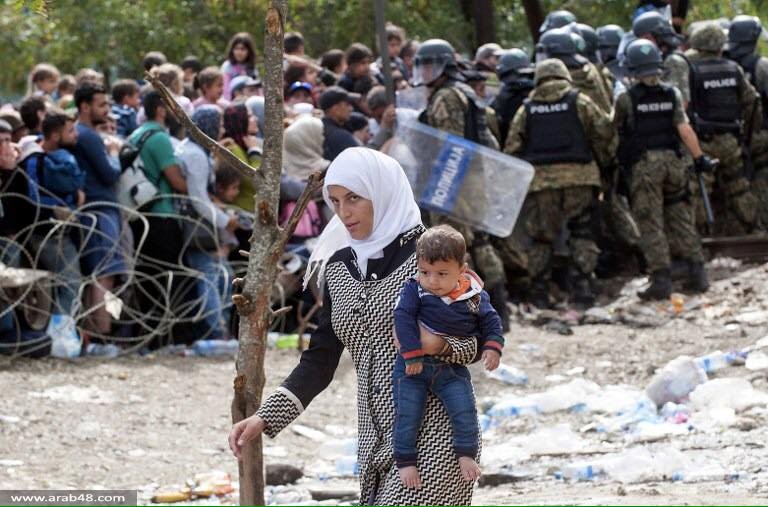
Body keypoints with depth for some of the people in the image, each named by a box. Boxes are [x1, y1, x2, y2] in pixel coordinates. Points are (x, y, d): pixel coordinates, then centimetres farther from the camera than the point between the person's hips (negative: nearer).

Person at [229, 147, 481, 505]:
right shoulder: (339, 267, 11)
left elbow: (475, 341, -3)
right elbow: (320, 360, 10)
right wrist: (265, 417, -2)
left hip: (433, 435, -6)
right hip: (376, 439, 6)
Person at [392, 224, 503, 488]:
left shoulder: (474, 297, -2)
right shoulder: (413, 291, -8)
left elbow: (491, 321, 9)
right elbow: (403, 319, -15)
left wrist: (492, 347, -7)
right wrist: (413, 355, -21)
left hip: (453, 369, 1)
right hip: (414, 366, -1)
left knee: (465, 410, -12)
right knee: (407, 416, -4)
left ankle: (466, 454, 5)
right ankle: (405, 461, 9)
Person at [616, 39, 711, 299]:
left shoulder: (626, 99, -5)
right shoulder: (672, 94, 2)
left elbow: (616, 129, 6)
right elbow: (684, 128, -4)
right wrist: (699, 158, -1)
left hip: (643, 164, -3)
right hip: (673, 161, 3)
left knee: (651, 224, -2)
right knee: (682, 220, 13)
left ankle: (661, 279, -9)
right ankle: (697, 273, 11)